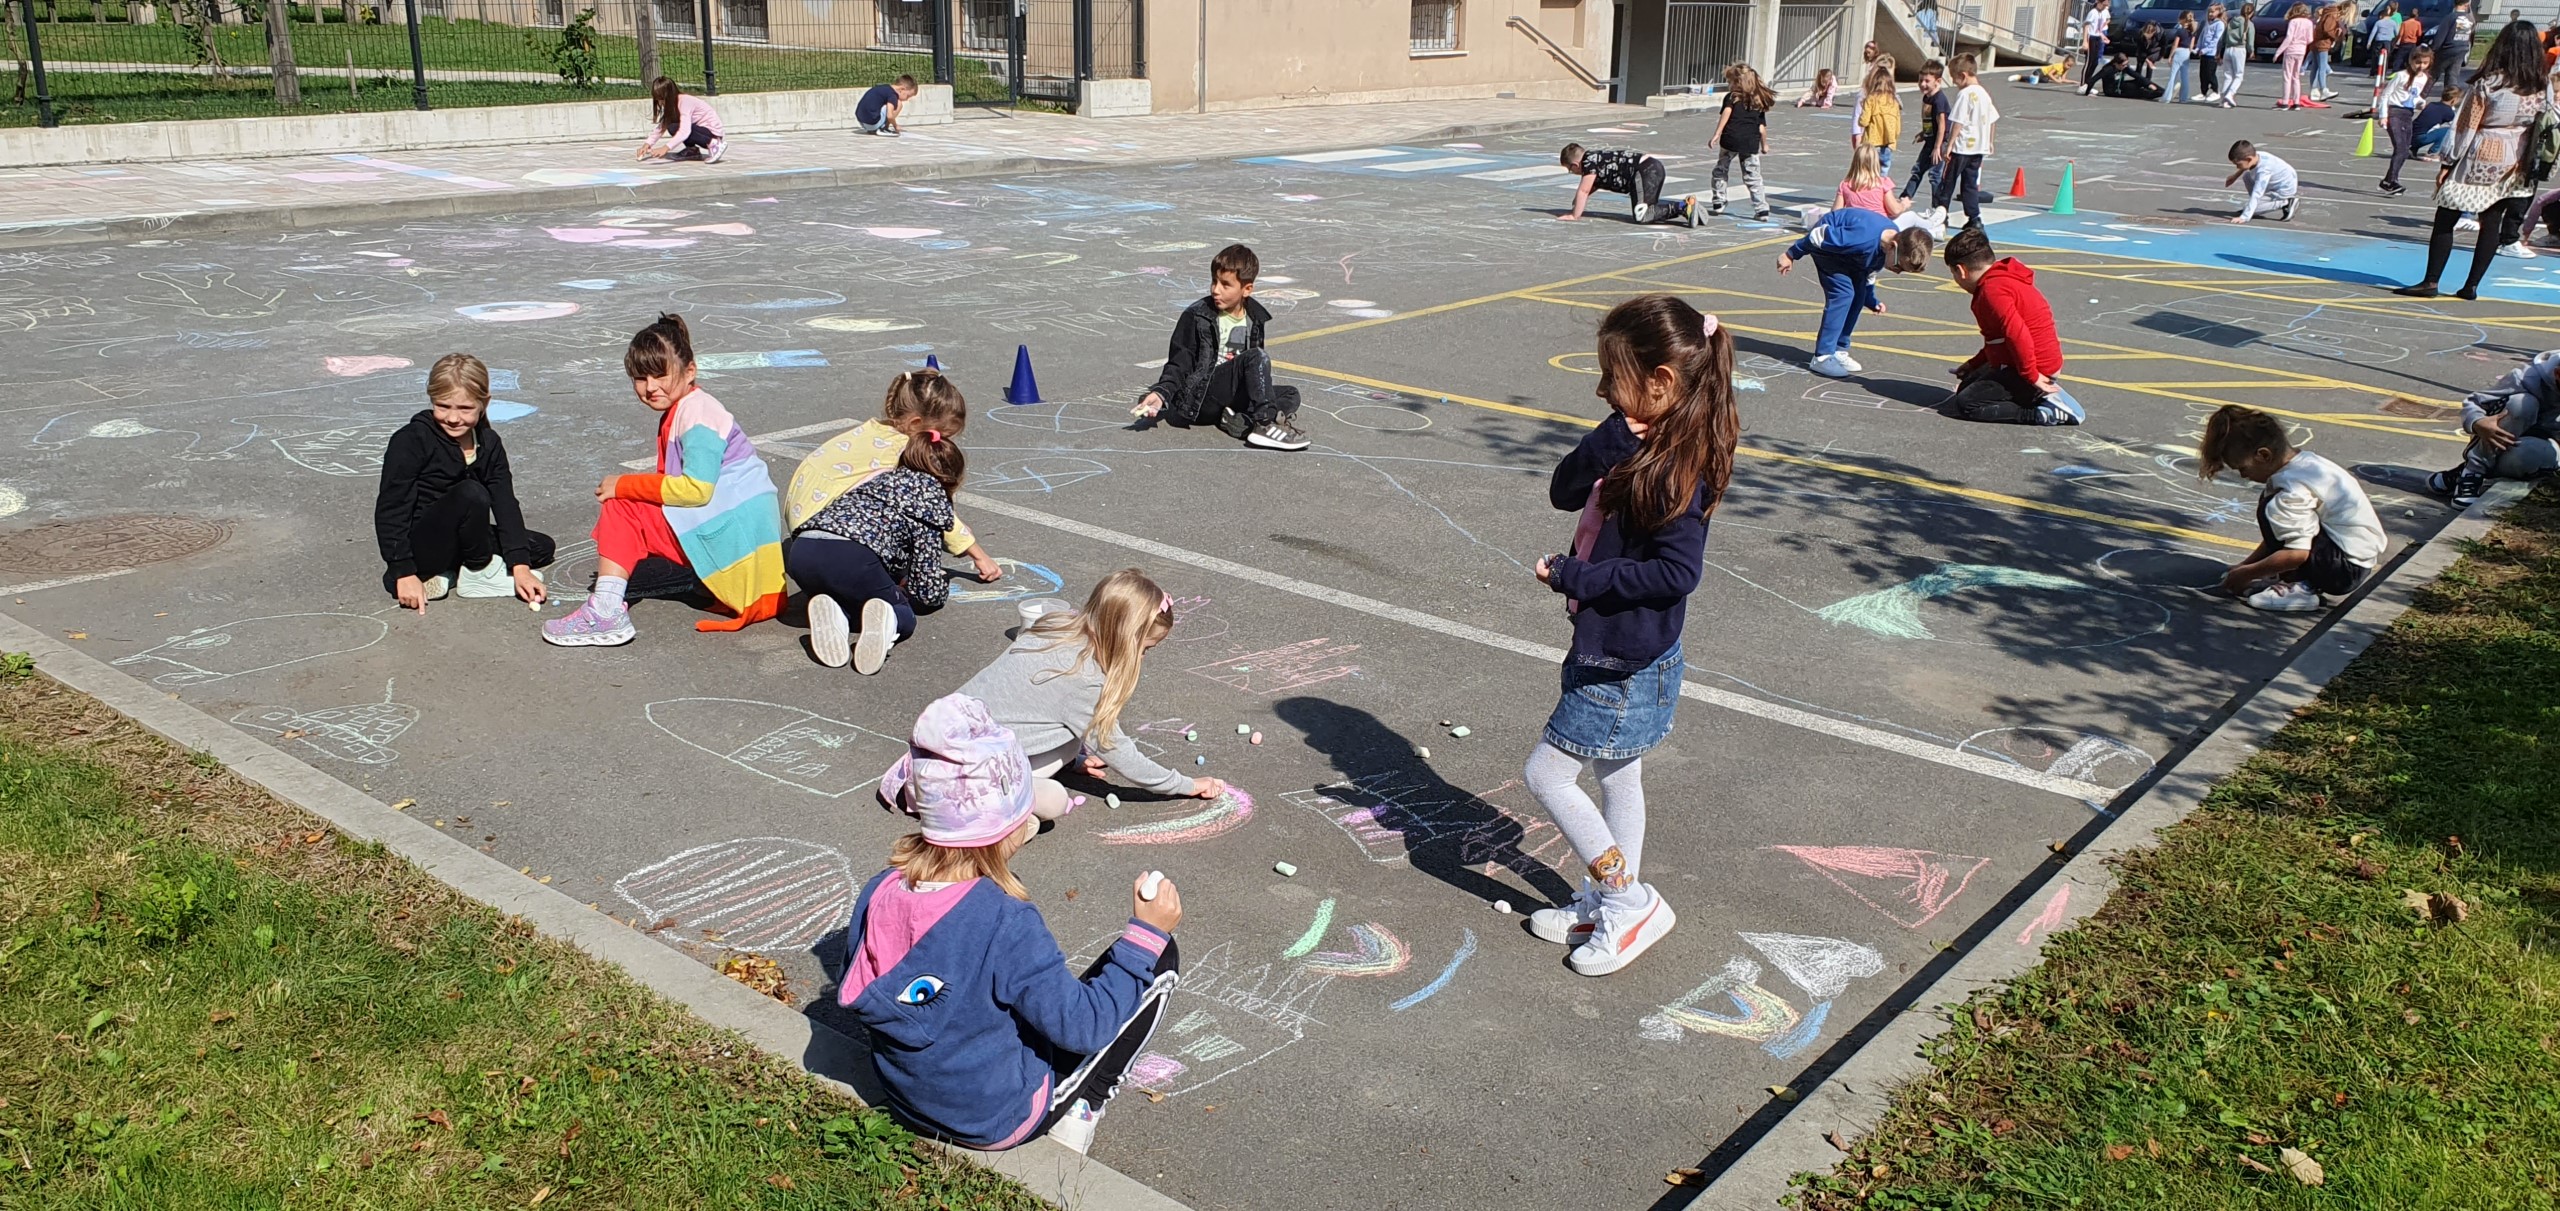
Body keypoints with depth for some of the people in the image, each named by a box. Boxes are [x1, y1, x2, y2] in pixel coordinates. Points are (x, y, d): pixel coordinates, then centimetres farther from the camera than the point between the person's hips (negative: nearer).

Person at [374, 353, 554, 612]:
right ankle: (479, 571, -9)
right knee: (471, 494, -32)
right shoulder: (411, 441, -16)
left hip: (457, 541, 7)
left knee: (542, 547, 3)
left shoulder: (489, 444, 1)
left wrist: (520, 565, -16)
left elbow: (505, 504, -5)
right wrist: (404, 573, -23)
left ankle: (447, 573, -5)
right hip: (419, 549, -7)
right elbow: (390, 510, -17)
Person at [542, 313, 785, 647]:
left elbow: (696, 488, -23)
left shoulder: (696, 412, -12)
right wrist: (624, 488, 0)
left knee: (619, 508, -13)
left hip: (734, 528, -11)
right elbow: (673, 483, 17)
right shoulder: (675, 412, 20)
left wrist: (623, 485, -16)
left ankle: (605, 611, -20)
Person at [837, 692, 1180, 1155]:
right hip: (997, 1121, -6)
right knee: (1161, 960, 1)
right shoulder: (1005, 923, -33)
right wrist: (1146, 931, -19)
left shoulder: (878, 893, -15)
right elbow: (1082, 1027, -25)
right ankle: (1079, 1111, 8)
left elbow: (856, 990, 3)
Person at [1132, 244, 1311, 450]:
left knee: (1290, 395, -10)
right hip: (1201, 398, -6)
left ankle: (1241, 420, -29)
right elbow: (1178, 365, -6)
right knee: (1257, 357, -25)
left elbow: (1255, 370, 23)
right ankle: (1265, 424, -35)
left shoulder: (1256, 318, 11)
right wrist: (1161, 393, -21)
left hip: (1234, 398, 6)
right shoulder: (1196, 316, -5)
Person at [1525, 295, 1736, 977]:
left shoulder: (1675, 468, -24)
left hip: (1626, 665, -9)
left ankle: (1628, 901, 10)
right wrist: (1613, 438, -15)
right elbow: (1564, 493, 1)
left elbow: (1676, 573, -27)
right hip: (1608, 650, 9)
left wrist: (1576, 577, -24)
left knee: (1547, 772, -2)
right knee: (1616, 776, 20)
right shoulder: (1634, 446, 3)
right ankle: (1613, 903, 35)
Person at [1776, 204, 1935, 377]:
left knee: (1858, 295, 1)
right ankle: (1822, 357, -17)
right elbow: (1820, 235, -28)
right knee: (1843, 292, -19)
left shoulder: (1893, 240, -13)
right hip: (1826, 245, -8)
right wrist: (1791, 255, -16)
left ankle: (1839, 351, 12)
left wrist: (1872, 301, 4)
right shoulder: (1864, 238, -40)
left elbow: (1869, 271, 8)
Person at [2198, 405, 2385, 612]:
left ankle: (2299, 589, -12)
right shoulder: (2303, 462, 6)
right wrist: (2246, 564, 11)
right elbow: (2278, 534, 13)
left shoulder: (2294, 490, -23)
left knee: (2272, 510, -19)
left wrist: (2247, 573, -15)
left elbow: (2297, 554, -26)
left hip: (2347, 570, -10)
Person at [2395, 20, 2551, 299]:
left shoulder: (2488, 84, -13)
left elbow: (2465, 127, -9)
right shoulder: (2544, 87, -1)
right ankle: (2471, 286, 12)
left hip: (2480, 160, -5)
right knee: (2492, 224, 10)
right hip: (2516, 166, 5)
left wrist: (2448, 163, -2)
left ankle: (2430, 282, -1)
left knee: (2445, 220, 2)